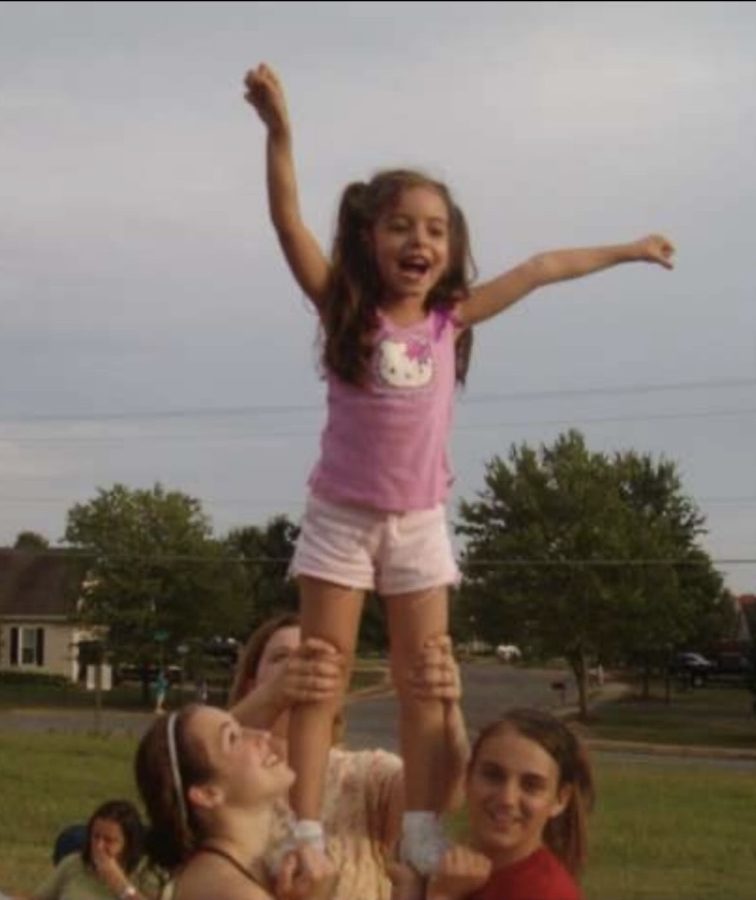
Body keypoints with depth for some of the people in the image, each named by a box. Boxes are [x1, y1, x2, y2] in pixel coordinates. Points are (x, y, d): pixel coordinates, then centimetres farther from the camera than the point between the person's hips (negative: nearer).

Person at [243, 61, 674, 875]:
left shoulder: (451, 319, -1)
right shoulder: (346, 311, -8)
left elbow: (538, 271, 8)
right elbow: (288, 224, -19)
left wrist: (626, 251, 17)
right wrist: (279, 132, -32)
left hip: (419, 523, 3)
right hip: (341, 517, -3)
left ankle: (420, 828, 9)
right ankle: (305, 830, 0)